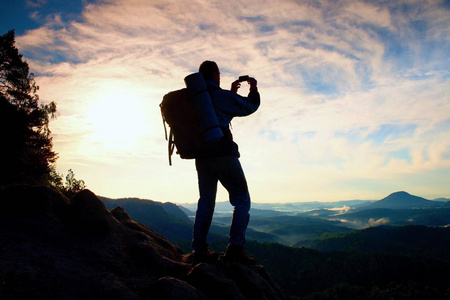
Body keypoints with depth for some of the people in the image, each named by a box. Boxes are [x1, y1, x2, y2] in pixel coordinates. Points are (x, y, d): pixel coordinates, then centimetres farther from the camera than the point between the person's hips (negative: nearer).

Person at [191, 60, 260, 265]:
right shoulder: (222, 95, -3)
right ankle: (235, 247, -11)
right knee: (241, 200, 0)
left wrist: (232, 92, 37)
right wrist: (253, 89, 28)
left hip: (201, 157, 7)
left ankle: (199, 251, 12)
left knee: (205, 202, 13)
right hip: (223, 154, -7)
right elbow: (249, 107, 10)